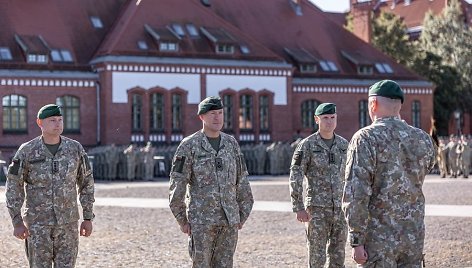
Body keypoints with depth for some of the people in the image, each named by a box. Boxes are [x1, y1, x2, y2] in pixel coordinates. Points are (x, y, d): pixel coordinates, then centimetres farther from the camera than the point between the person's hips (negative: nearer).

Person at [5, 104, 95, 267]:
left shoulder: (75, 148, -2)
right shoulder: (27, 151, -8)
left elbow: (86, 182, 6)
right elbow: (14, 186, -3)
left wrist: (88, 218, 4)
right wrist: (17, 222, -9)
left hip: (68, 222, 2)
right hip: (38, 223, -2)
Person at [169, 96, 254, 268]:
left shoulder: (231, 143, 8)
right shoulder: (189, 145, -6)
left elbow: (241, 181, 12)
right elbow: (177, 185, -6)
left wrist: (243, 215, 9)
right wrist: (182, 220, -8)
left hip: (229, 221, 4)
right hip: (201, 220, -4)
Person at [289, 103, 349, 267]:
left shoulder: (343, 145, 8)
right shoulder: (307, 145, -8)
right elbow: (295, 178, -10)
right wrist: (299, 208, -17)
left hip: (340, 209, 5)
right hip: (317, 209, -4)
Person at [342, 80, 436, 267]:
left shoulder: (366, 139, -11)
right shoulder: (423, 139, 4)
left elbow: (356, 194, -17)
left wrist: (356, 241, -13)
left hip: (379, 239, -5)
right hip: (414, 237, 5)